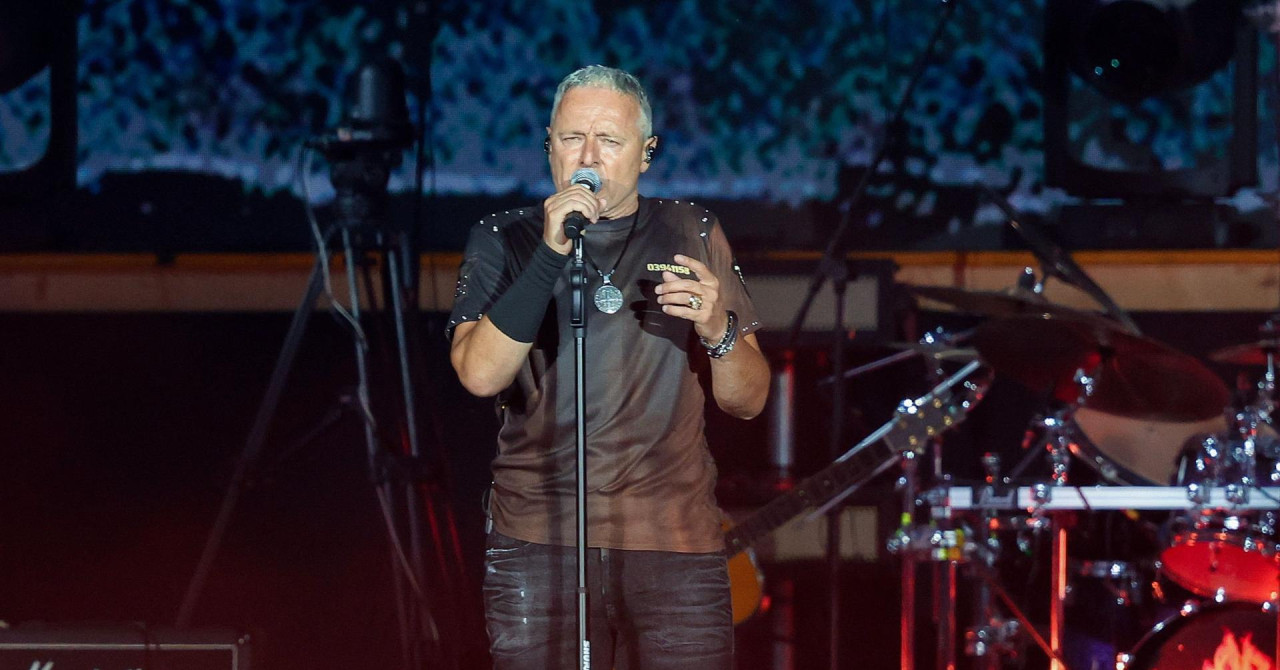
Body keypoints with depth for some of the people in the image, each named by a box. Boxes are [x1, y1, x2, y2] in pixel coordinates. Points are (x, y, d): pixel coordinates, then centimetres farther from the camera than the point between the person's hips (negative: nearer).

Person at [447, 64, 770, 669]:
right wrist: (551, 253, -15)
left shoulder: (691, 234, 13)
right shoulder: (503, 241, 9)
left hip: (675, 545, 1)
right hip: (537, 544, -1)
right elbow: (480, 374, -9)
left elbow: (748, 401, 11)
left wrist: (718, 331, -9)